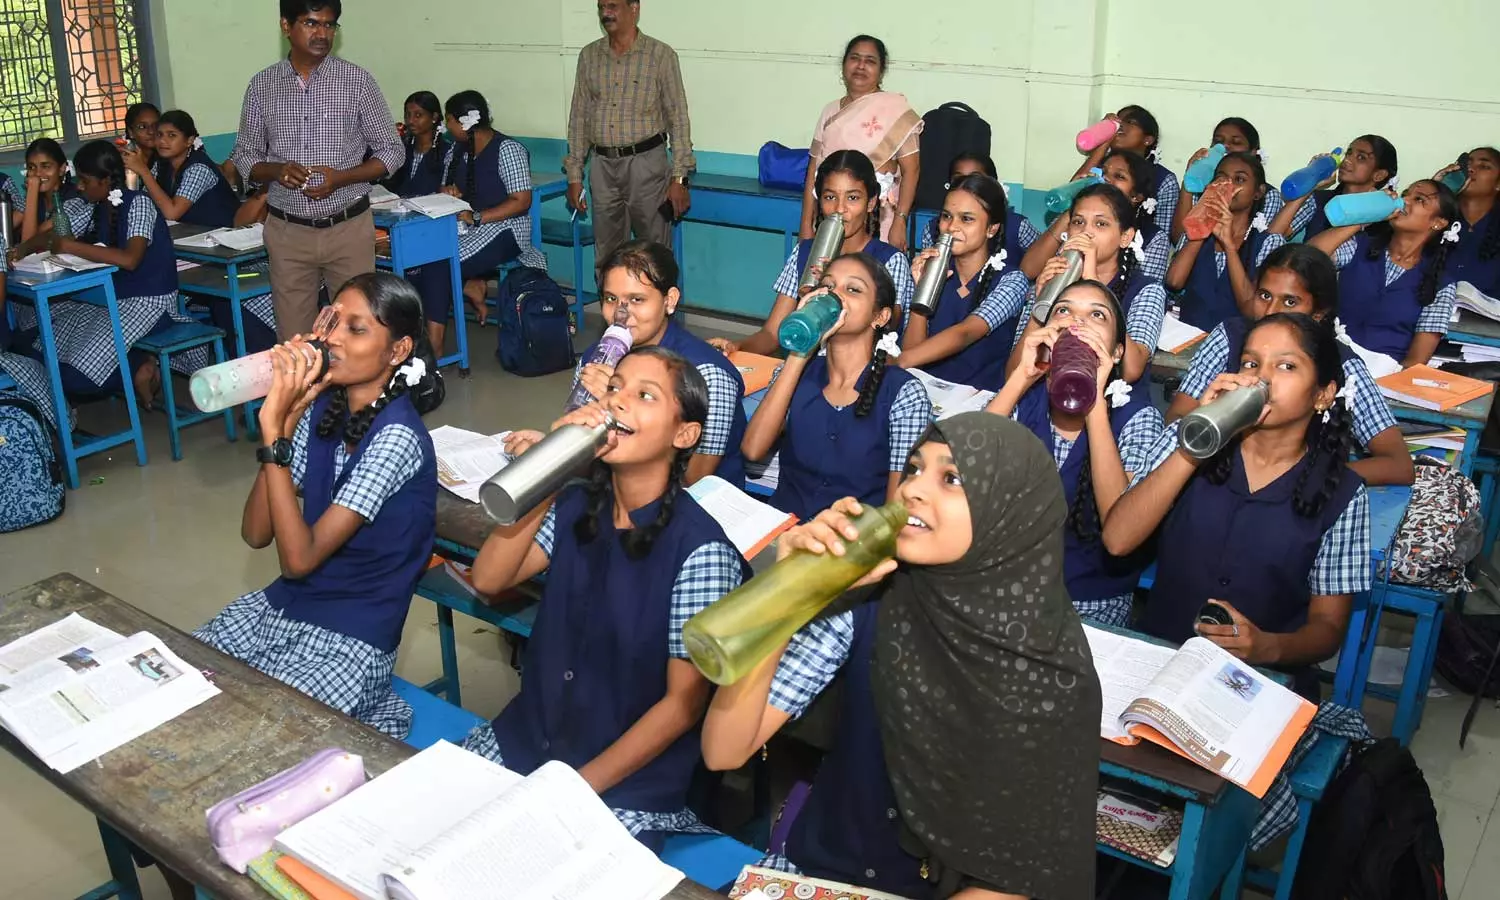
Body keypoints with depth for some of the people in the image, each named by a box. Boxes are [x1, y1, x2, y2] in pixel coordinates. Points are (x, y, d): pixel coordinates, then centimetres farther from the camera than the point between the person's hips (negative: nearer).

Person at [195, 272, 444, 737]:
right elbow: (256, 534, -3)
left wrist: (273, 428, -27)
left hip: (351, 641, -7)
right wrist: (285, 418, -13)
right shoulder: (322, 407, 0)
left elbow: (299, 557, -24)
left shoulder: (397, 437, -22)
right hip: (279, 608, 7)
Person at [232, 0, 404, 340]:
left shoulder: (357, 80, -4)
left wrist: (341, 178, -16)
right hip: (287, 232, 2)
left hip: (349, 228, -2)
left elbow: (391, 152, 0)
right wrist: (276, 170, -14)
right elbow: (244, 157, 9)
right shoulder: (262, 85, 2)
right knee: (293, 337, 8)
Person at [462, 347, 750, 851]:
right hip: (527, 735, 6)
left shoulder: (700, 550, -19)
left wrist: (578, 787, -15)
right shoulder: (577, 505, 0)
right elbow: (487, 580, -10)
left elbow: (683, 703, -15)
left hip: (632, 781, -5)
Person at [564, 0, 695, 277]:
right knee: (606, 258, 9)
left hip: (646, 163, -4)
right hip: (603, 167, 4)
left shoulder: (661, 55, -3)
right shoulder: (589, 56, 9)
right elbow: (579, 117, 13)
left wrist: (679, 178, -8)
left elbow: (678, 119, -3)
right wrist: (574, 176, 9)